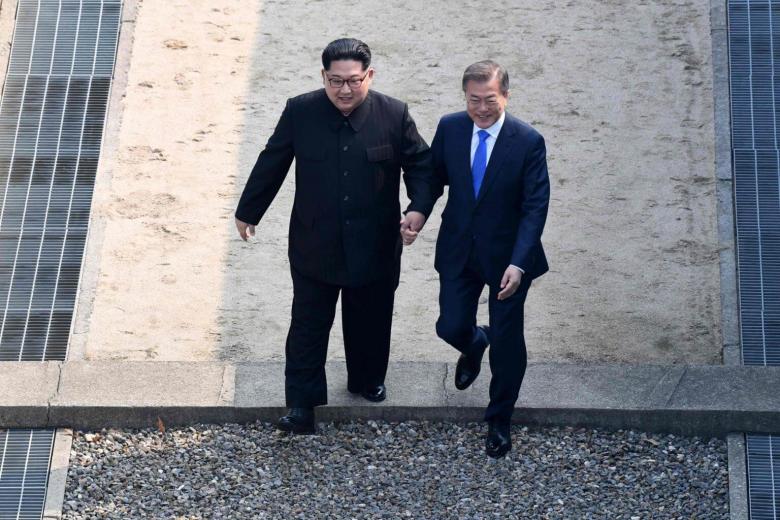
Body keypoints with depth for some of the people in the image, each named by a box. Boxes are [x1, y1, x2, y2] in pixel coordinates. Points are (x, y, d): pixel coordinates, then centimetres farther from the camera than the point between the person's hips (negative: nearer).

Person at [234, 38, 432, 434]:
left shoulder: (394, 115, -12)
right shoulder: (300, 112, -11)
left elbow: (421, 164, -1)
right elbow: (271, 164, 1)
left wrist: (419, 207, -18)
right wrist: (247, 212, 9)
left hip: (374, 248, 1)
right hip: (315, 246, -1)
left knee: (370, 323, 19)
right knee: (308, 326, 7)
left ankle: (368, 381, 43)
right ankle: (302, 403, 17)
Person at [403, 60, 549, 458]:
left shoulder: (528, 142, -18)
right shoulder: (449, 128, -7)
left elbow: (535, 207, -17)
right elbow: (435, 177, 7)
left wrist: (518, 264, -26)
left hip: (507, 256, -3)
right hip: (459, 250, 3)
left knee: (507, 342, 7)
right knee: (451, 327, 7)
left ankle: (499, 421, 26)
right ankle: (474, 345, 47)